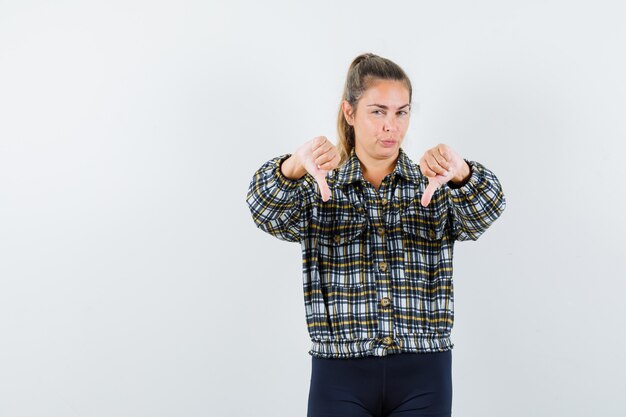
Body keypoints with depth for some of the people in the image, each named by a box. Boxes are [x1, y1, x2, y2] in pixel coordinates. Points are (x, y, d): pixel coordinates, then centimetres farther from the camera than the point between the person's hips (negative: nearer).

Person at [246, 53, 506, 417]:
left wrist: (460, 172, -37)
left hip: (422, 377, 1)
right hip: (340, 377, 0)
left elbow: (484, 211, -14)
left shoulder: (435, 187, 6)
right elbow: (269, 213, -15)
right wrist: (295, 166, -37)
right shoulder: (319, 189, 5)